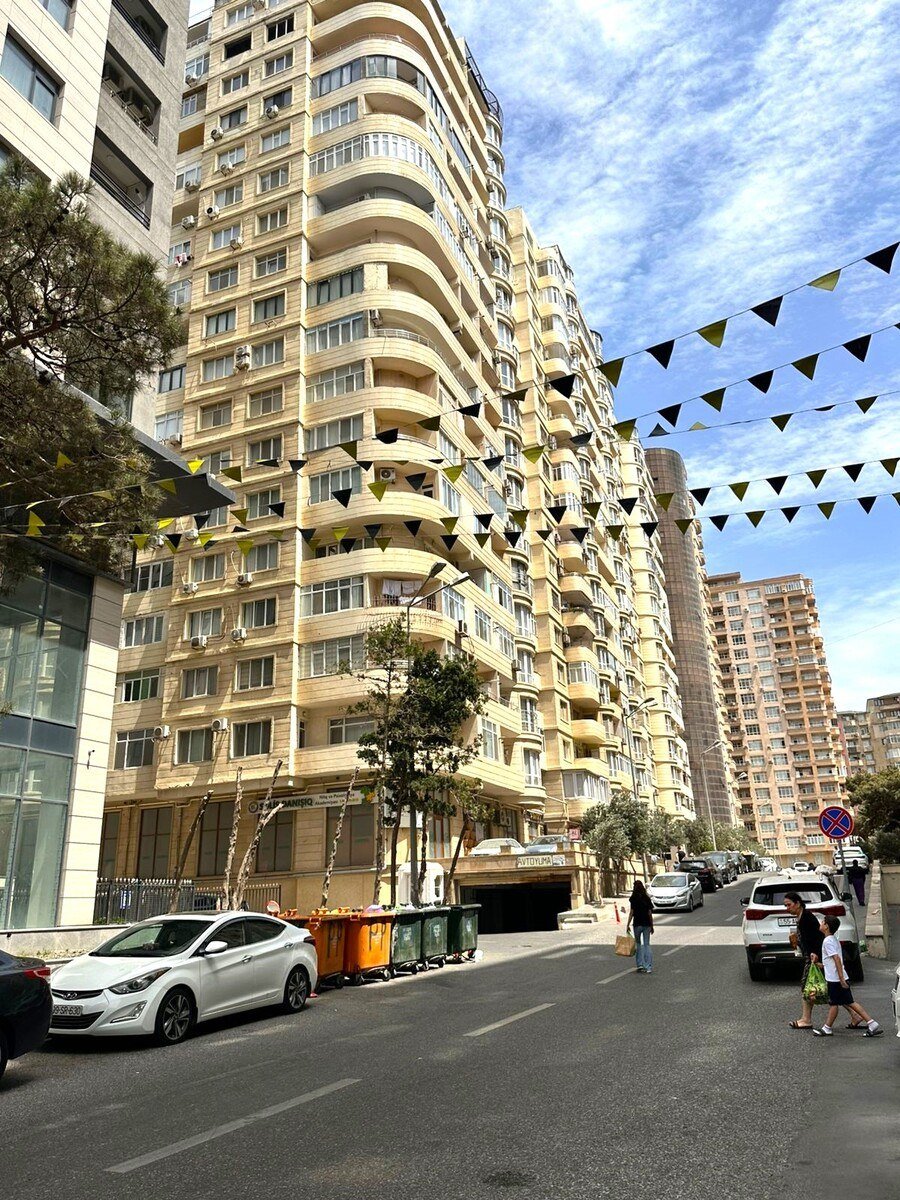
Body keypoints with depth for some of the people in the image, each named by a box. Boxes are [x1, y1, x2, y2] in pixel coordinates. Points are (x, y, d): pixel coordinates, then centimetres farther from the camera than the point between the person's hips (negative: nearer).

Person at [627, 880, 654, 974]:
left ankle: (640, 964, 8)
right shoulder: (647, 898, 3)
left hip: (637, 924, -3)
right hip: (647, 924, 3)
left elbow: (631, 912, -9)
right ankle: (649, 967, 3)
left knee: (638, 944, 13)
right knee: (647, 945, 7)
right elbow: (650, 913, 5)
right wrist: (652, 925, 13)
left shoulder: (633, 898, -8)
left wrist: (628, 925, -4)